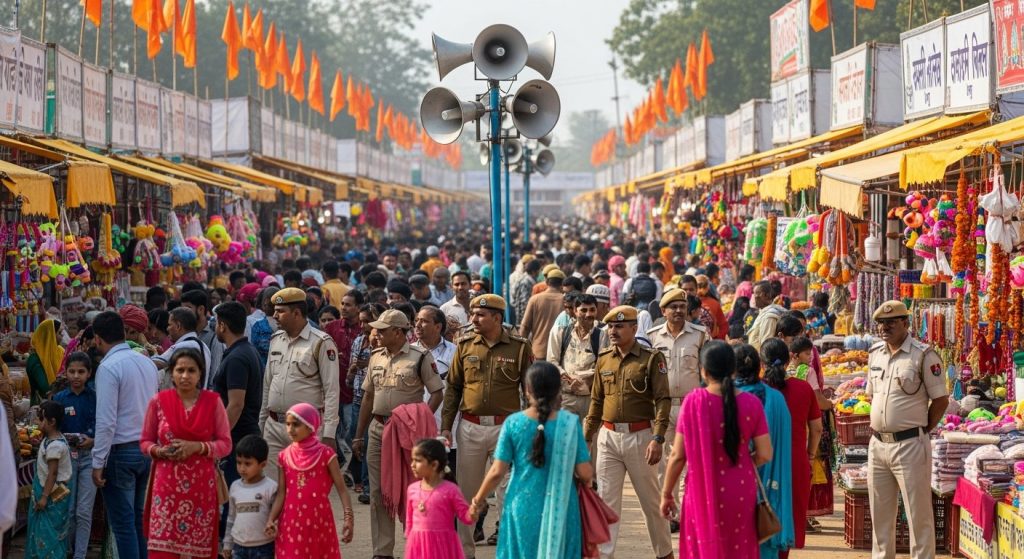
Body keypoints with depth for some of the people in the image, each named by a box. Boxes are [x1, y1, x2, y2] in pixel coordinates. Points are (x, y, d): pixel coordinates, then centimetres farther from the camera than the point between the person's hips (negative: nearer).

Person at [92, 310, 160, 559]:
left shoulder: (108, 367, -14)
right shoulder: (147, 362, 8)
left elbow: (106, 421, -18)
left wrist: (98, 463, -14)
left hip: (121, 452, -7)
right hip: (147, 449, 7)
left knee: (123, 524, -1)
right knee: (140, 518, 15)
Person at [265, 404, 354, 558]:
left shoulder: (325, 454, -5)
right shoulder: (285, 456, 5)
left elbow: (341, 489, -5)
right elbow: (281, 493, 6)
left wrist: (348, 519, -15)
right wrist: (271, 520, -6)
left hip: (319, 522, -2)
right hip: (291, 523, 2)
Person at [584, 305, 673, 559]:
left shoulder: (651, 358, -5)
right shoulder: (603, 359, 10)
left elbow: (663, 400, -10)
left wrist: (657, 438, -19)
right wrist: (586, 438, 14)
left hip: (639, 436, -4)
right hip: (608, 436, 4)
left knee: (650, 500, 7)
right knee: (606, 499, 3)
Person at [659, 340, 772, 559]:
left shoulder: (693, 402, -13)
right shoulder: (750, 403, -8)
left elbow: (678, 455, -9)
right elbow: (765, 455, -4)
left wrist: (666, 494, 3)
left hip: (703, 492, -1)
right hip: (740, 492, 1)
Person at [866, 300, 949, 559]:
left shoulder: (923, 355, -10)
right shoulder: (875, 353, 10)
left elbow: (940, 399, -8)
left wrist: (921, 430, -4)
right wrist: (878, 425, 12)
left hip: (909, 445, -7)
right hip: (877, 444, 7)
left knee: (918, 513, -1)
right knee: (880, 511, 15)